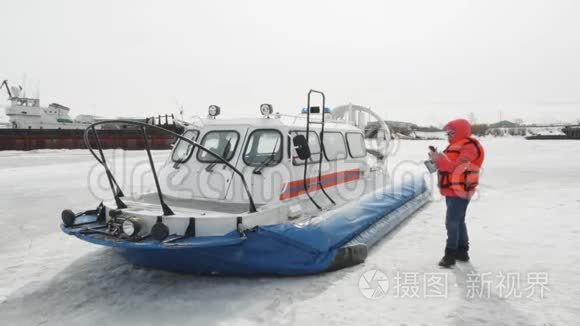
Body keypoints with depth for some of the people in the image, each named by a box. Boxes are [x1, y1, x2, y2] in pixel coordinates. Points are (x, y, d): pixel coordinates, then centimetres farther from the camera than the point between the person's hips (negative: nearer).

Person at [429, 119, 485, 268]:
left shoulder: (469, 147, -14)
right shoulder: (455, 146, 17)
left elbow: (456, 167, -25)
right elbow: (447, 164, 17)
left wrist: (438, 158, -24)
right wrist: (437, 158, 0)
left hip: (459, 191, -10)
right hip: (452, 191, 10)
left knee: (452, 223, -10)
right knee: (458, 222, 16)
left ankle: (450, 254, -5)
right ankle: (462, 251, 26)